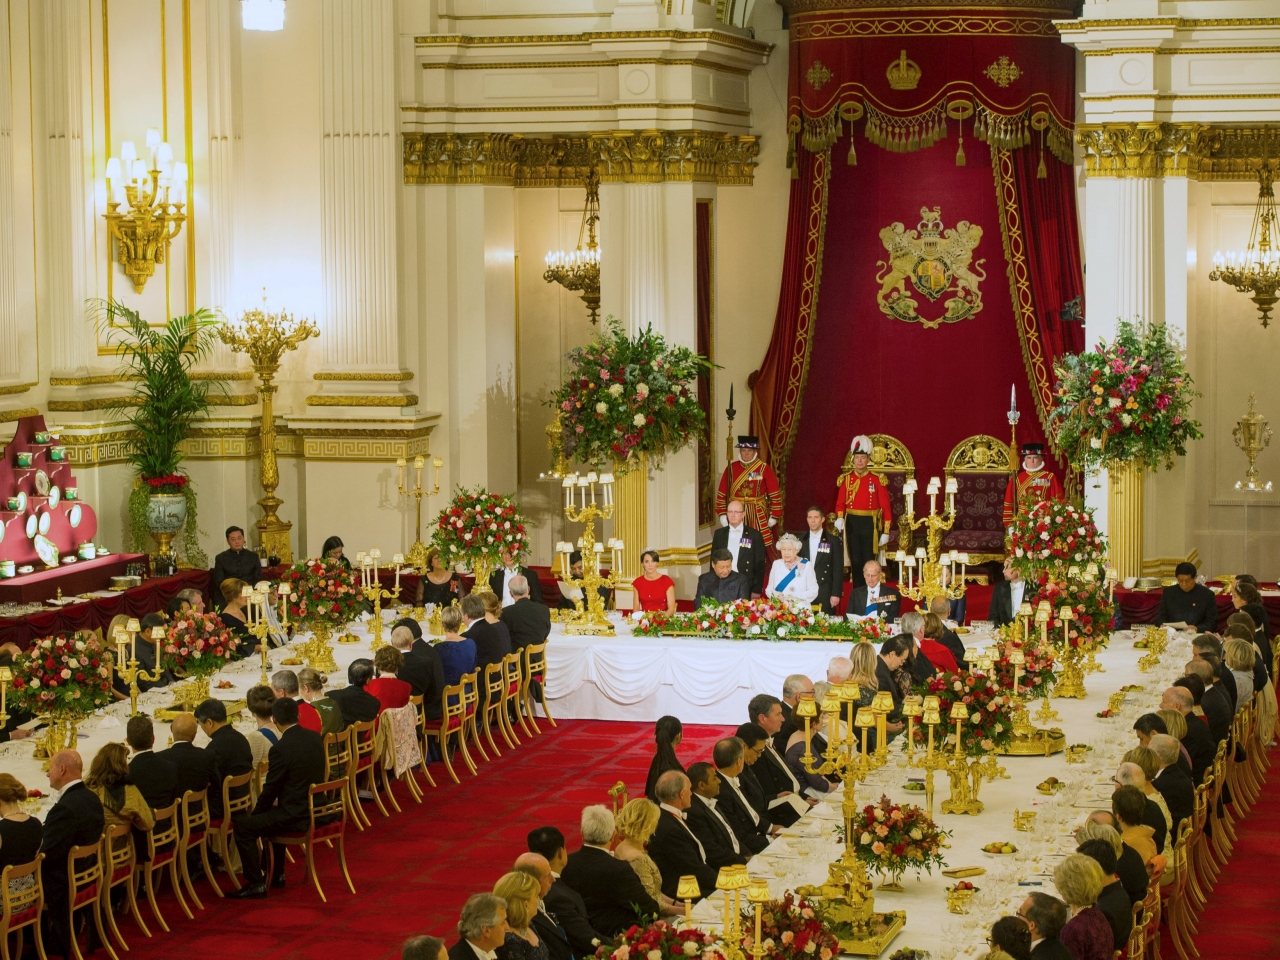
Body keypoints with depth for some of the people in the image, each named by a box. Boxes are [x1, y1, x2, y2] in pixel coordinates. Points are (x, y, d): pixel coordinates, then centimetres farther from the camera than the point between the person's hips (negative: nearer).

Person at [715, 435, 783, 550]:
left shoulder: (764, 468, -2)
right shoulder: (731, 468, 4)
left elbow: (775, 494, -2)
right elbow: (722, 494, 6)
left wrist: (774, 516, -5)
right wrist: (722, 514, -1)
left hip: (758, 516, -2)